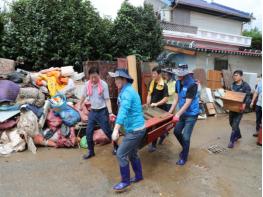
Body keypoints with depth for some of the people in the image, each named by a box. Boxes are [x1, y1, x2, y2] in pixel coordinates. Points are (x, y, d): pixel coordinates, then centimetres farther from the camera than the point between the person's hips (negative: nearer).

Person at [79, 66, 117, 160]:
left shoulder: (103, 84, -15)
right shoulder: (87, 84, -5)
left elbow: (107, 99, -14)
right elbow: (84, 96, 11)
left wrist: (110, 112, -21)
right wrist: (80, 105, 24)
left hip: (102, 111, -4)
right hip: (93, 111, 4)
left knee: (107, 131, 5)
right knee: (88, 132, 7)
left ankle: (115, 147, 30)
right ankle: (90, 151, 26)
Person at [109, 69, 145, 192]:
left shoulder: (127, 92, -20)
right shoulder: (128, 90, 13)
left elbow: (123, 111, -33)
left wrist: (116, 130, -39)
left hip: (135, 130, -10)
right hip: (136, 128, 10)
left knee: (121, 154, -2)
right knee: (132, 154, 21)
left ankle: (125, 181, 15)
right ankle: (138, 176, 37)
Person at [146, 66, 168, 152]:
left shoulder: (164, 85, -15)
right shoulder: (151, 83, 4)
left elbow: (166, 99, -17)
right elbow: (149, 95, 9)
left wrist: (156, 104, -25)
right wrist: (148, 105, 0)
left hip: (161, 108, -6)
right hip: (152, 107, 6)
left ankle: (153, 145, 15)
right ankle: (162, 134, 43)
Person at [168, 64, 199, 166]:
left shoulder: (192, 84, -24)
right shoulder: (178, 83, -2)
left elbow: (188, 103, -26)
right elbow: (176, 98, 2)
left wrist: (178, 114, -31)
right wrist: (170, 112, 0)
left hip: (191, 114, -7)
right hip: (183, 113, 7)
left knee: (186, 137, -2)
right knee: (176, 131, 16)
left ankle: (184, 158, 20)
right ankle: (185, 148, 42)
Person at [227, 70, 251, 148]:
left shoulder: (246, 86, -11)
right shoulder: (233, 85, 8)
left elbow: (248, 97, -13)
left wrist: (244, 104, -30)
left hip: (240, 107, -6)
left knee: (235, 124, -8)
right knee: (231, 123, 17)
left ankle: (232, 141, 3)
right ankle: (238, 135, 42)